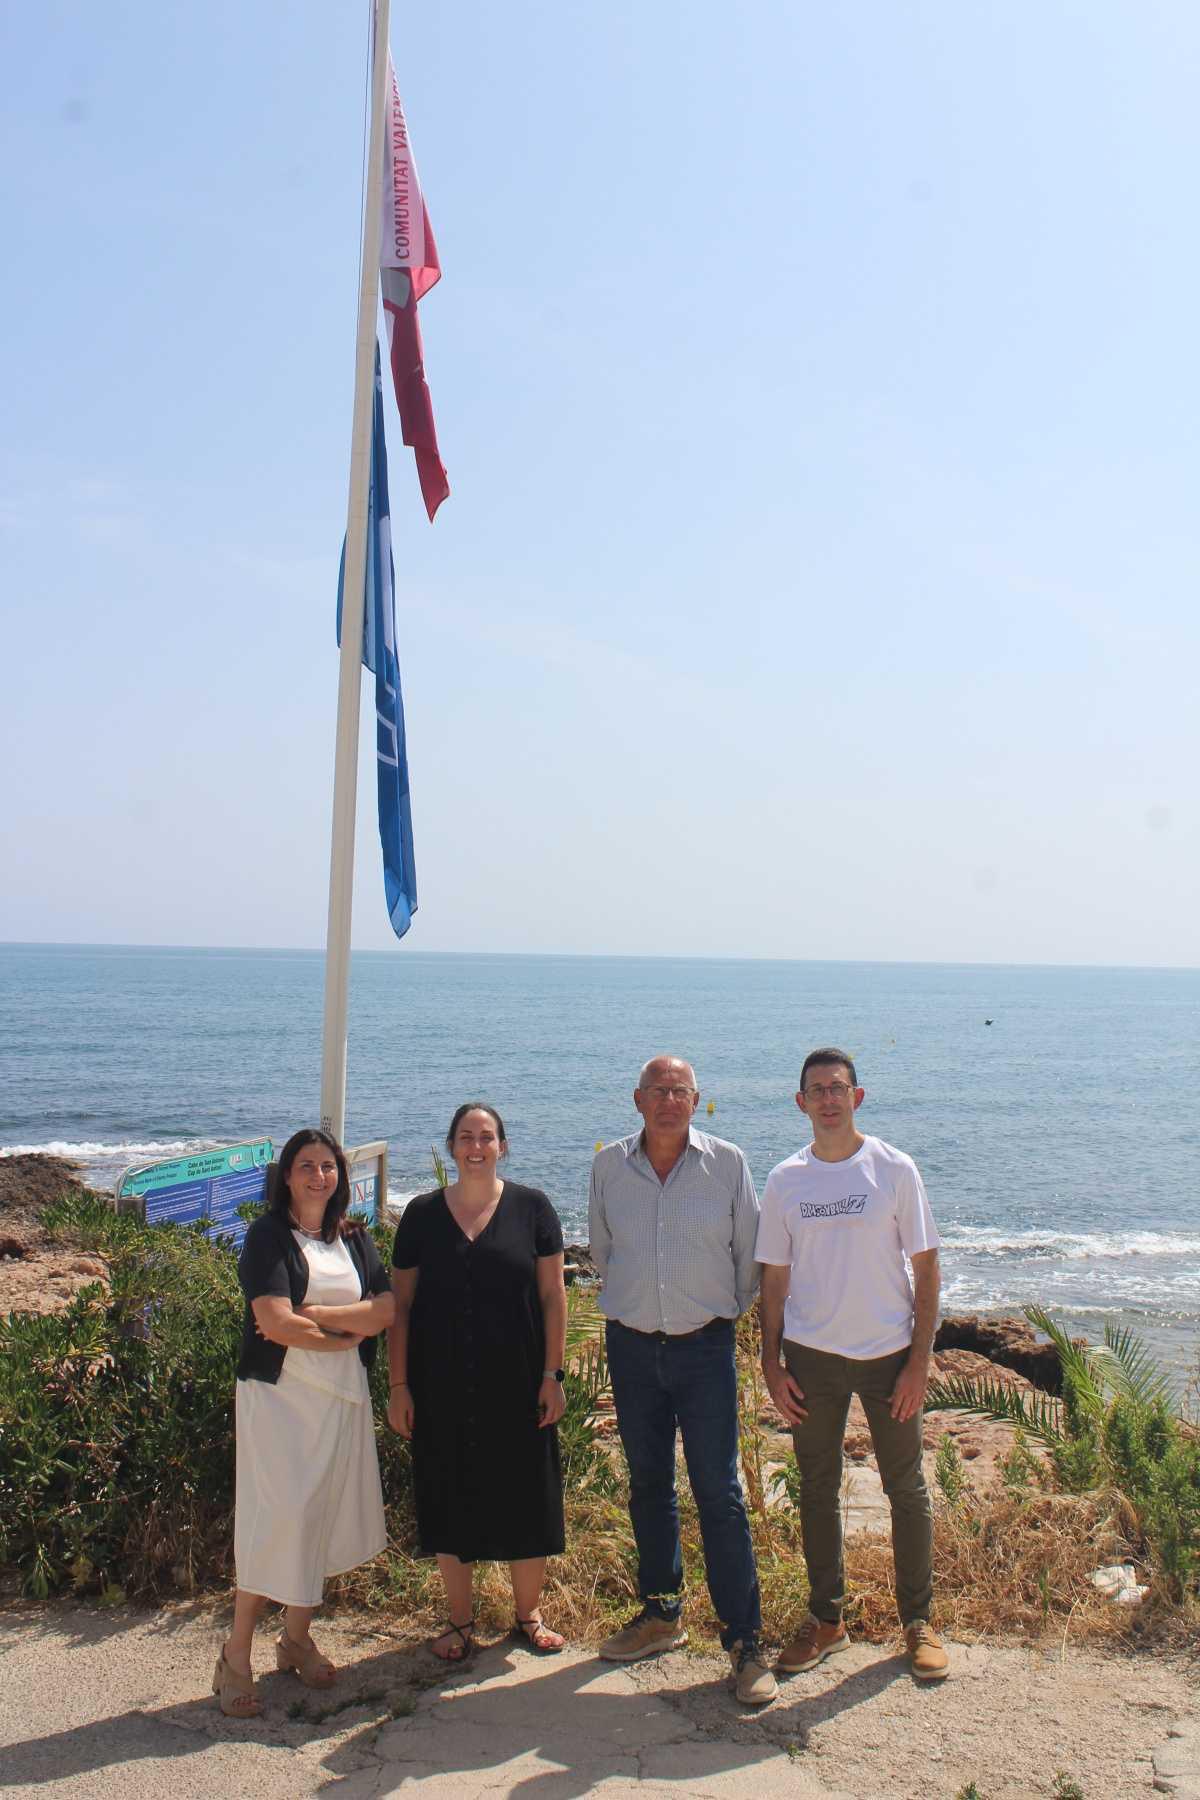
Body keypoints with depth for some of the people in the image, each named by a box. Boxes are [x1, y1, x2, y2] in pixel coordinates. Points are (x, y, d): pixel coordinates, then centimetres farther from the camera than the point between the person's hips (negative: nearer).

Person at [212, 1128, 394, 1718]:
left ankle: (296, 1637, 26)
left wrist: (312, 1315, -14)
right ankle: (236, 1656, 7)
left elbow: (385, 1310, -3)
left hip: (343, 1396, 5)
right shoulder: (268, 1236, -6)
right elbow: (275, 1322, -17)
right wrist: (344, 1335, -7)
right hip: (279, 1394, -5)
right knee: (278, 1518, -6)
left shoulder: (355, 1239, 9)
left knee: (325, 1515, 9)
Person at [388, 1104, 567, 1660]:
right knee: (450, 1501, 10)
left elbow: (552, 1295, 0)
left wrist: (552, 1374, -5)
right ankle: (459, 1620, 27)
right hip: (443, 1389, 1)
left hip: (517, 1384, -1)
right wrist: (399, 1385, -1)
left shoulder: (531, 1207, -1)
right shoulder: (422, 1214, 1)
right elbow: (401, 1305, 3)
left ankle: (528, 1614, 27)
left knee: (525, 1498, 7)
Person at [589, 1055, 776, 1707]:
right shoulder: (609, 1165, -1)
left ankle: (744, 1640, 8)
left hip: (704, 1344, -3)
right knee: (648, 1486, 14)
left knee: (718, 1493, -2)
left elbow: (748, 1251, 5)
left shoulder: (727, 1163, -6)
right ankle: (660, 1615, 30)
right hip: (631, 1345, 3)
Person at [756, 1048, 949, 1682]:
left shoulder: (894, 1170, -6)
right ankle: (826, 1619, 26)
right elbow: (774, 1279, 5)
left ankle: (918, 1620, 24)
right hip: (812, 1356, 2)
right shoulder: (784, 1182, 0)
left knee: (906, 1487, 8)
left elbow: (926, 1268, -4)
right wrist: (772, 1365, 0)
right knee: (817, 1489, 11)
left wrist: (919, 1361, -8)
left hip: (888, 1352, -2)